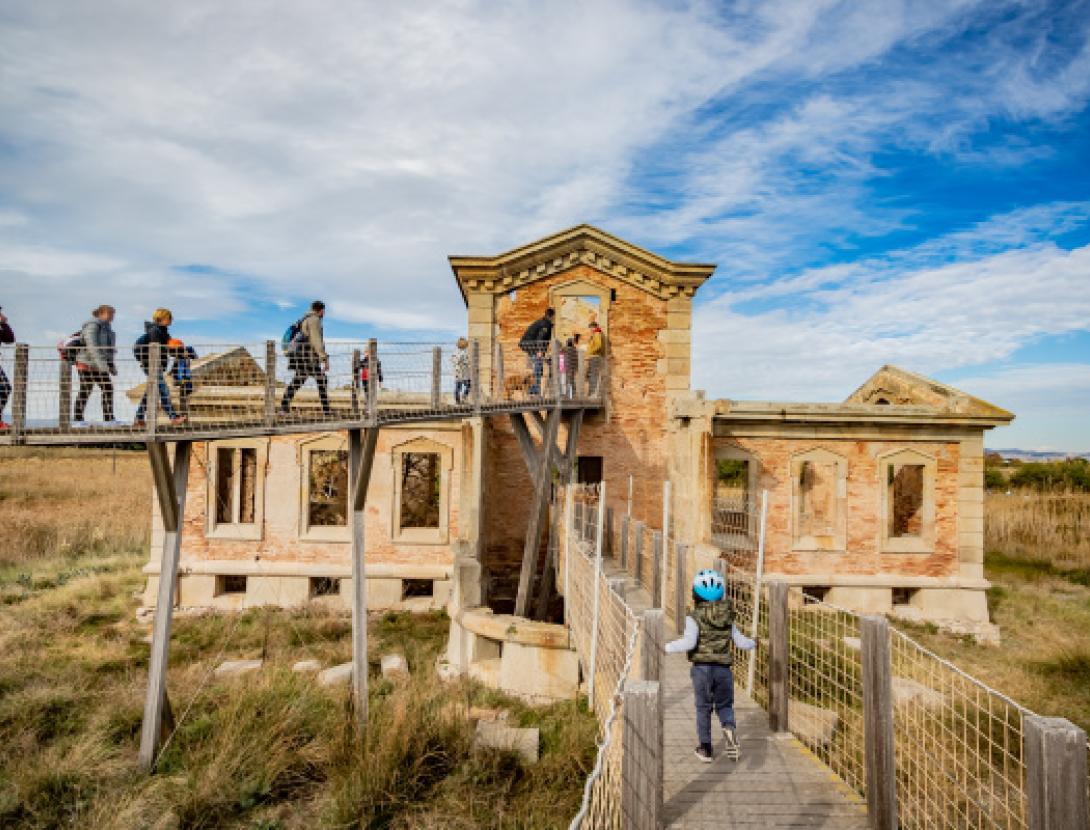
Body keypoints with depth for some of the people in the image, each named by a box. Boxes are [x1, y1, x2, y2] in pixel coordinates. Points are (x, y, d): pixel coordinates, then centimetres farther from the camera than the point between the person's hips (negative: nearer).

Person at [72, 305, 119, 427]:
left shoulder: (106, 327, 14)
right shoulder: (93, 325, -13)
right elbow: (92, 345, -25)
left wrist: (111, 365, 15)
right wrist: (100, 362, -33)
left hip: (98, 365, 8)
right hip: (87, 363, -8)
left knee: (108, 388, 0)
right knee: (85, 391, -2)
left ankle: (109, 419, 1)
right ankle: (77, 419, 7)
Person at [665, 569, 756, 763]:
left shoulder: (694, 618, -7)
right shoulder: (728, 618, 7)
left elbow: (689, 642, -21)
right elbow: (741, 642, 11)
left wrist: (667, 647, -12)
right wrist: (753, 643, 33)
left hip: (702, 668, -3)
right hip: (723, 668, 3)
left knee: (703, 709, 12)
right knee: (724, 706, 17)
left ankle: (705, 749, 17)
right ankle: (729, 728, -13)